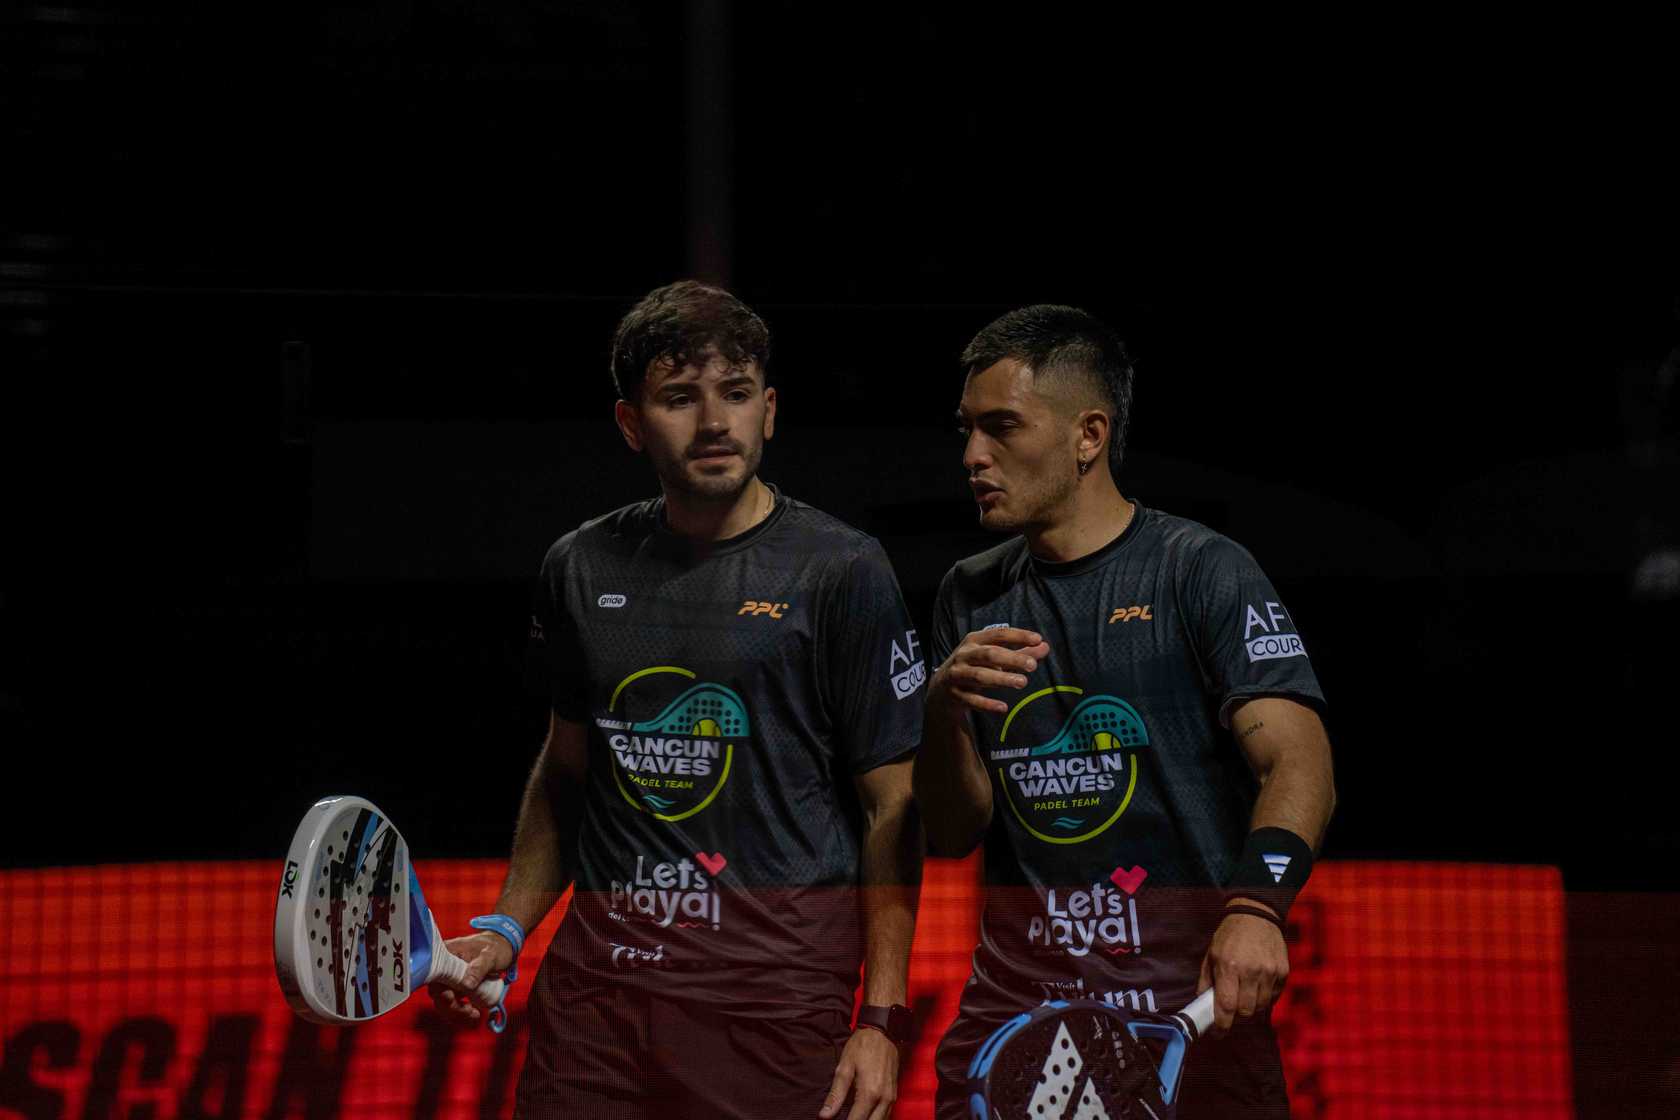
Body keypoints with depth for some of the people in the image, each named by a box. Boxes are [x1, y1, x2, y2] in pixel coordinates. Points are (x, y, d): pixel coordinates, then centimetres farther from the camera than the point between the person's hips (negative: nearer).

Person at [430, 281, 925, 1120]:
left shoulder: (841, 571, -4)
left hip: (775, 987, -4)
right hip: (595, 978, 4)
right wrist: (507, 928, 10)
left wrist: (881, 1019, -10)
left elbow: (892, 808, -4)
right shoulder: (580, 568, 9)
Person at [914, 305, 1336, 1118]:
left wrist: (1255, 907, -32)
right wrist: (944, 709, -9)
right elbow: (951, 836, 10)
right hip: (1014, 1002, 4)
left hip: (1191, 1001, -4)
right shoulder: (970, 597, 12)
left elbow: (1299, 766, -15)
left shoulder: (1202, 572, -4)